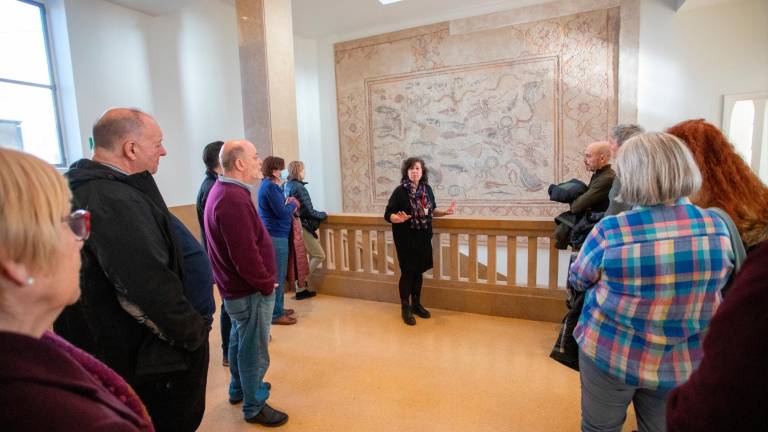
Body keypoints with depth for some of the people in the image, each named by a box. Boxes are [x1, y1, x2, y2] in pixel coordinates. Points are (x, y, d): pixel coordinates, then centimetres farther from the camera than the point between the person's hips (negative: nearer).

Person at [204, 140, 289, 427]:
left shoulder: (222, 190, 7)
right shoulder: (234, 199, -27)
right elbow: (246, 256, -29)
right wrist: (267, 284, -14)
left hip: (235, 287, 11)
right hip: (250, 290, -10)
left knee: (239, 340, 25)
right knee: (254, 351, 6)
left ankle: (239, 390, 44)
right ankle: (254, 407, 24)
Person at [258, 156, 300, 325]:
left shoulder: (269, 185, 14)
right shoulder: (270, 186, -17)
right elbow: (282, 212, -19)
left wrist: (288, 204, 1)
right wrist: (293, 204, -2)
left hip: (274, 235, 10)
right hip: (276, 236, -10)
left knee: (278, 275, 18)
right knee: (277, 276, -2)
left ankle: (278, 308, 29)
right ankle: (276, 314, 7)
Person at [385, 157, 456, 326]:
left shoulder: (427, 189, 2)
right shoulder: (400, 191, -13)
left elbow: (432, 211, 14)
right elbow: (388, 215, -13)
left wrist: (446, 212, -3)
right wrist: (400, 219, -33)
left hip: (423, 238, 5)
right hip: (406, 239, -5)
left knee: (419, 271, 14)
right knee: (407, 272, 3)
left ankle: (416, 304, 30)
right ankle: (405, 309, 18)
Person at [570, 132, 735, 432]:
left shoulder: (609, 231, -24)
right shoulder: (717, 227, -11)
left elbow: (578, 280, -6)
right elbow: (716, 282, 9)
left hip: (611, 354, -3)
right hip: (684, 362, 4)